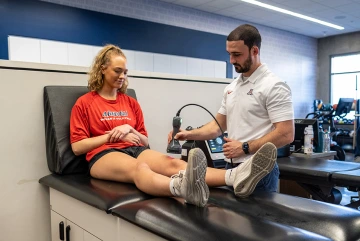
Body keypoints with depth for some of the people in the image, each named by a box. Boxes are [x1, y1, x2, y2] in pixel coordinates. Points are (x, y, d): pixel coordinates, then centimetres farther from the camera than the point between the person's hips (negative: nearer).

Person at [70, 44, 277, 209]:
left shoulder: (131, 102, 19)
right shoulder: (84, 103, 7)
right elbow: (77, 146, 0)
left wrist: (130, 130, -3)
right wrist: (113, 135, -7)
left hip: (136, 150, 4)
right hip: (103, 155, -4)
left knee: (171, 163, -29)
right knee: (138, 168, -40)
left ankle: (238, 178, -55)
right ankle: (184, 189, -76)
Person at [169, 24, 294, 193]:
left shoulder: (273, 86, -12)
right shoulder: (231, 88, 11)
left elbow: (285, 134, -18)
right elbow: (219, 124, 16)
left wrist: (245, 148, -17)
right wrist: (189, 134, 1)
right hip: (232, 168, 7)